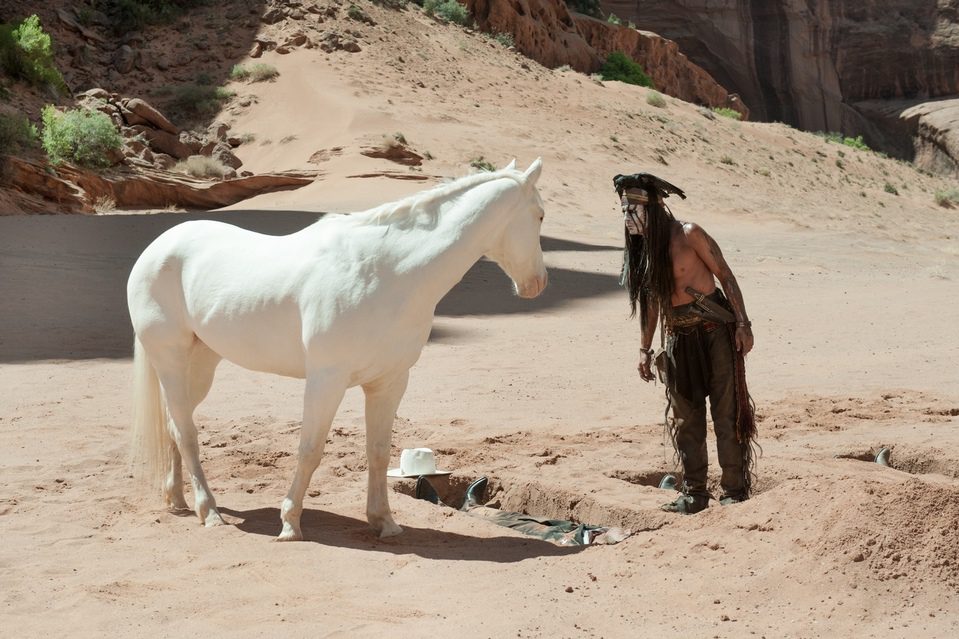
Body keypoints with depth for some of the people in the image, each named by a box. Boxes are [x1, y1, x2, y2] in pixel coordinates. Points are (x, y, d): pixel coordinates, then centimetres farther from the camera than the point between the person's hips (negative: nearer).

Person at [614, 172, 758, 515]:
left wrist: (742, 323, -14)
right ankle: (694, 493, 18)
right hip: (678, 338, 7)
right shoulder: (641, 247, 7)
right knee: (684, 418, 9)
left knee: (726, 411, -4)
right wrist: (645, 349, 15)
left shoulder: (687, 234, -11)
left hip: (714, 329, -7)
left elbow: (725, 275, -8)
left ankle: (735, 490, 3)